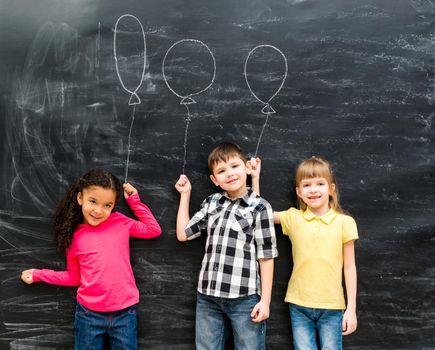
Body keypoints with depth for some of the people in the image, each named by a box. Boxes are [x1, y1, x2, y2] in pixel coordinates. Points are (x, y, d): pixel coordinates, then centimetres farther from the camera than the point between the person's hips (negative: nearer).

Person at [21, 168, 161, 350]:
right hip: (89, 315, 0)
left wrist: (134, 201, 4)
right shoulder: (74, 236, -1)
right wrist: (38, 274, 8)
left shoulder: (119, 222, -2)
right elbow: (75, 277, 10)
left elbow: (154, 230, 7)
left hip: (124, 314, 0)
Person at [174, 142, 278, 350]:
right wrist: (185, 194, 15)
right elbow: (182, 234, 13)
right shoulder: (211, 203, 9)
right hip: (208, 296, 4)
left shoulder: (260, 207, -4)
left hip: (244, 298, -4)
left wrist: (265, 300, -7)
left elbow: (266, 257, -4)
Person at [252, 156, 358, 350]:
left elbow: (349, 267, 0)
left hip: (332, 307, -1)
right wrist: (255, 177, 1)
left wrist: (351, 308, -1)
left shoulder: (344, 222, -3)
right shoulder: (293, 218, 1)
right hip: (299, 305, 1)